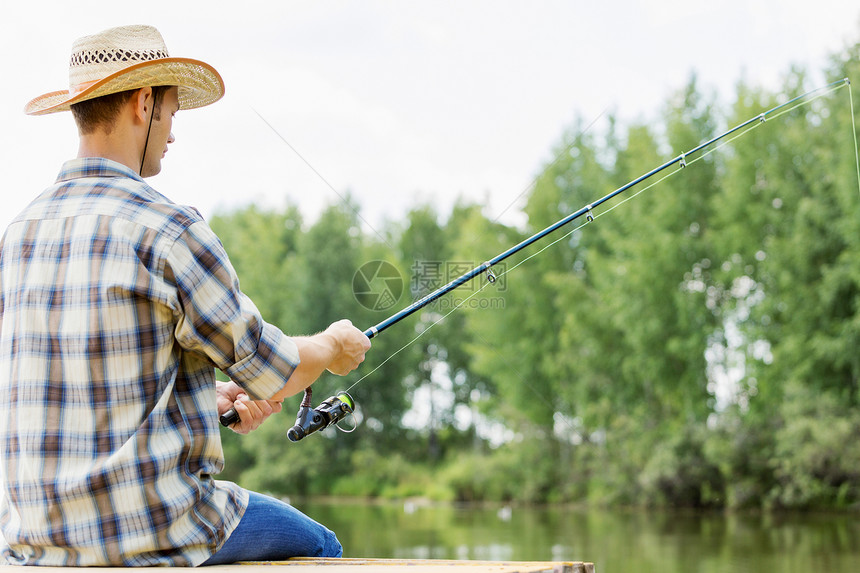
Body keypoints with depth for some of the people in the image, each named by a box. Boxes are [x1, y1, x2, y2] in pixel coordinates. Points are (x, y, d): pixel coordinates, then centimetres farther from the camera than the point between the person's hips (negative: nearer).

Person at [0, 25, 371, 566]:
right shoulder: (164, 228, -16)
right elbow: (273, 372, -6)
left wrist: (207, 400, 19)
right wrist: (333, 347, 14)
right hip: (145, 530, -8)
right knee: (316, 546, 19)